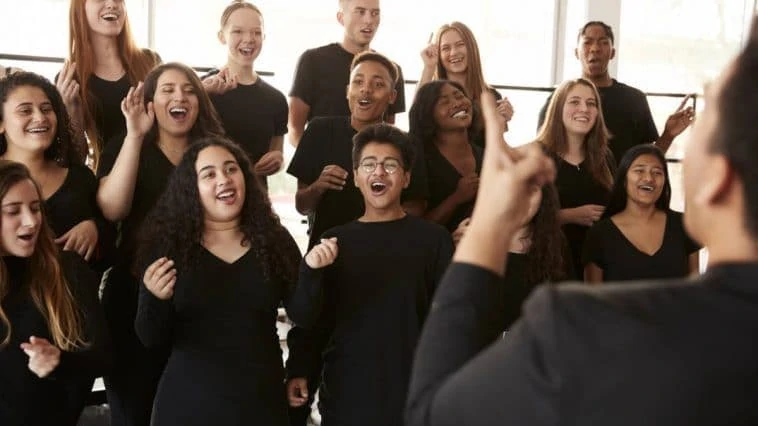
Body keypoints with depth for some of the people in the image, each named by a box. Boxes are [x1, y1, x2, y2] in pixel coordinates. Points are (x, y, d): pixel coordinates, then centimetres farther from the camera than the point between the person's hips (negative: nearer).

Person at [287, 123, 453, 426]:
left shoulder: (433, 239, -4)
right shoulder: (334, 241, 4)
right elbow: (303, 318, -1)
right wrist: (310, 272, -18)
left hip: (414, 396, -2)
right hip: (345, 396, 2)